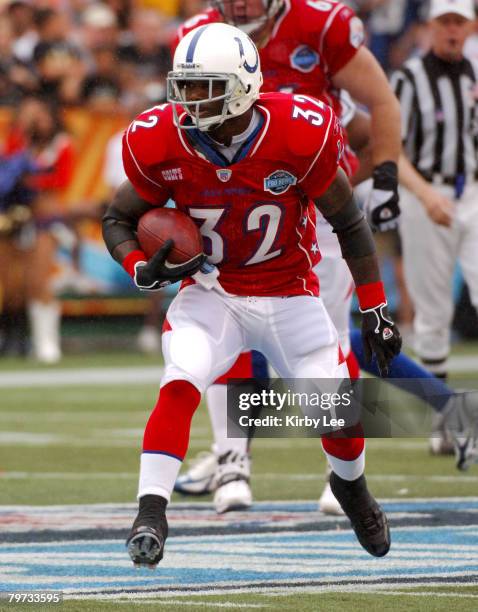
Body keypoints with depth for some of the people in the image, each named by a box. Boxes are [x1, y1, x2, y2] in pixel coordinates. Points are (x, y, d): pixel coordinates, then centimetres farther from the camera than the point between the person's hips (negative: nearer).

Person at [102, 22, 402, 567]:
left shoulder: (300, 137, -20)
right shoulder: (162, 145, -15)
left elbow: (348, 222, -6)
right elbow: (117, 220, 1)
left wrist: (375, 309, -6)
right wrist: (143, 269, -20)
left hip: (290, 293, 0)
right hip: (211, 292, 0)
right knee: (181, 384, -26)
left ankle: (351, 486, 31)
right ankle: (151, 512, -25)